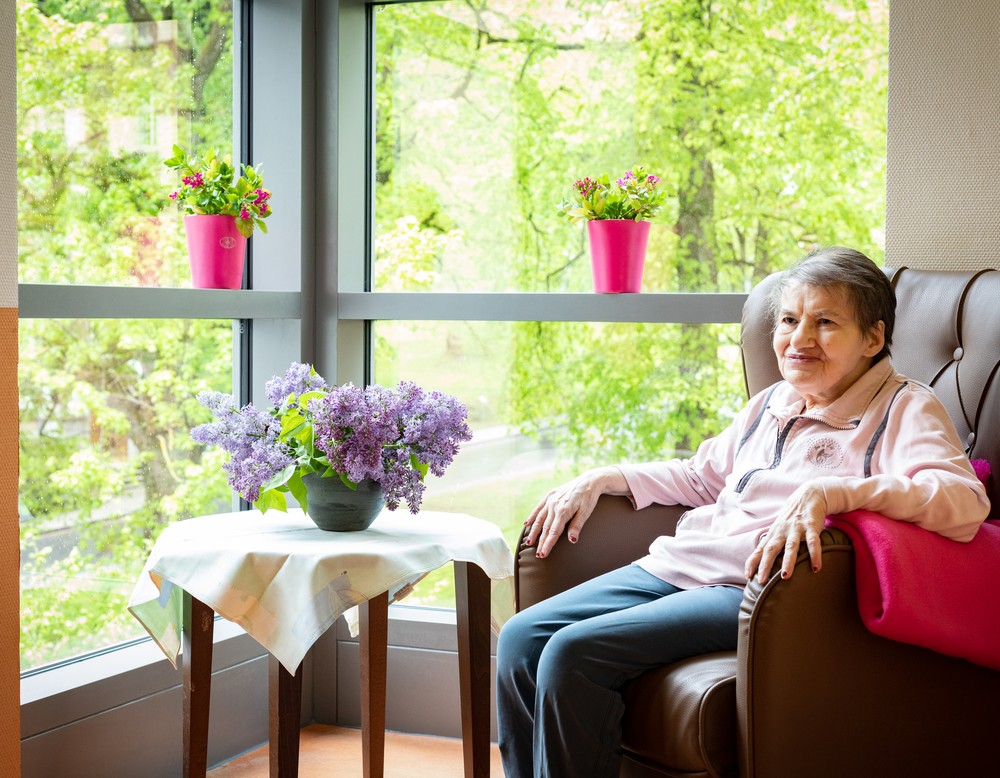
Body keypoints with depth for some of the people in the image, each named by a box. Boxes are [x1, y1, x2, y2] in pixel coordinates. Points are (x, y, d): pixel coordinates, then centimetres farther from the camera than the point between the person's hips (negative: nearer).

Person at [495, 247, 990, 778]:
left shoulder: (904, 408, -2)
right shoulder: (771, 403, 21)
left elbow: (965, 499, -21)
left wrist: (826, 492, -33)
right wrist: (600, 480, 22)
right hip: (676, 565, 8)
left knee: (571, 652, -24)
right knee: (521, 637, -8)